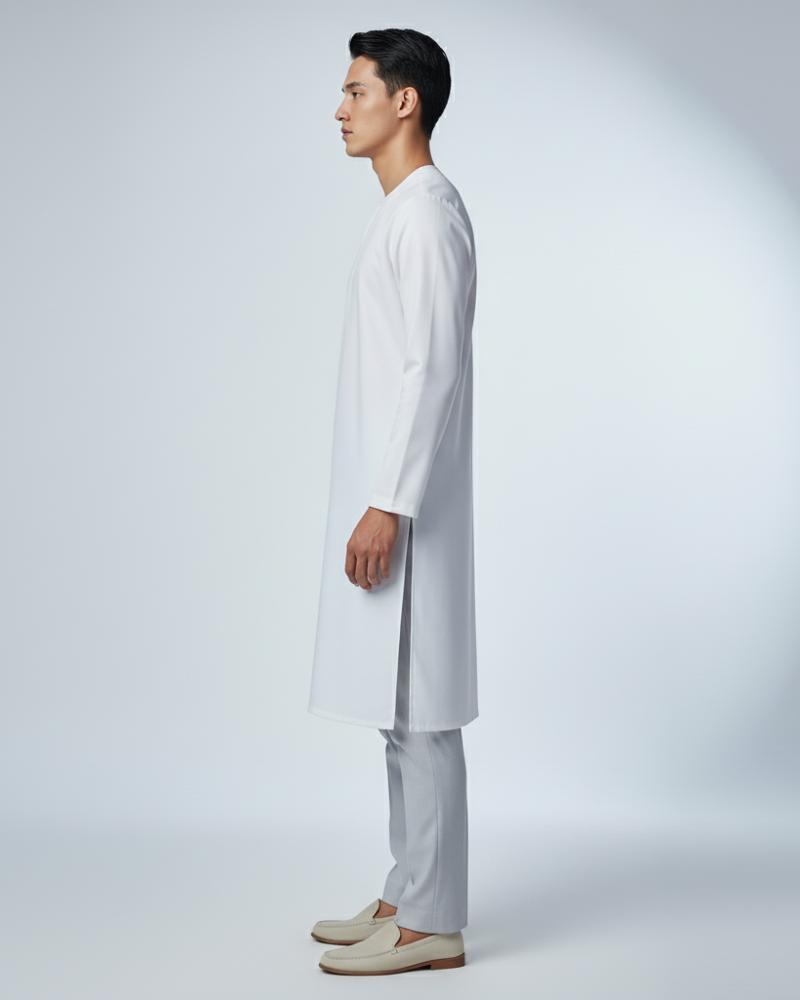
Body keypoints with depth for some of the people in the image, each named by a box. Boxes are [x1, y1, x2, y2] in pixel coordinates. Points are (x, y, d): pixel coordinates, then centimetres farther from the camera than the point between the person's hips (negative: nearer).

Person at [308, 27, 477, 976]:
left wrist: (389, 505, -23)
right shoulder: (402, 213, 17)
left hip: (404, 509, -10)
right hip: (384, 497, 10)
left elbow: (435, 370, -20)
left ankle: (432, 924, 5)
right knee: (400, 710, 14)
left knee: (420, 712, -4)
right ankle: (409, 897, 24)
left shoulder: (428, 213, -13)